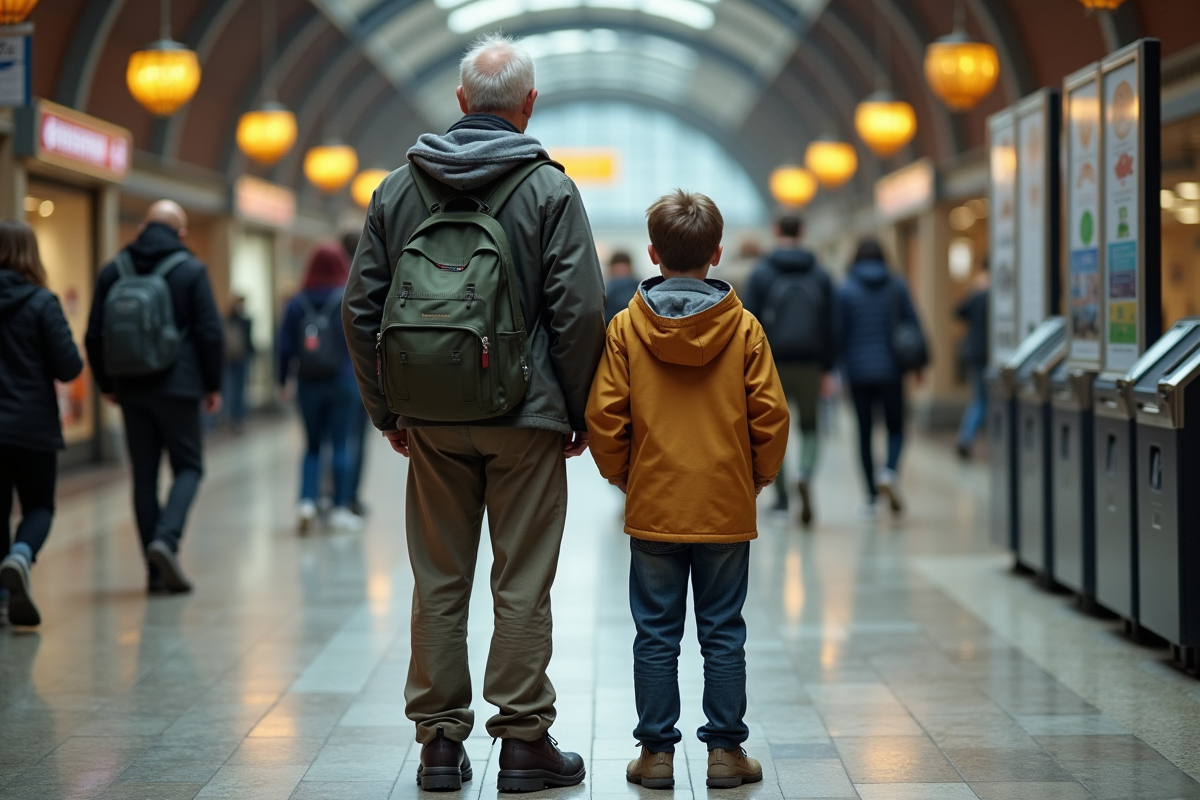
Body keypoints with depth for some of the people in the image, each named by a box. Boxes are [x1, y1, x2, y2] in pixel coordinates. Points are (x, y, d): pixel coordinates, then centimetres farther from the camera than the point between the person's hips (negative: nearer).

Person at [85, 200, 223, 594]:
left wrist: (107, 384, 17)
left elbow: (94, 335, 8)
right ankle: (166, 538, -18)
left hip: (131, 388, 4)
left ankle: (156, 571, 6)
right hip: (178, 385, -3)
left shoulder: (113, 270, 7)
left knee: (144, 474, 8)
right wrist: (212, 385, 4)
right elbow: (210, 332, -6)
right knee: (188, 467, 6)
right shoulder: (191, 270, -3)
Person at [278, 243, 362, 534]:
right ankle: (340, 508, 3)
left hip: (308, 385, 2)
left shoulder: (297, 303, 1)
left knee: (313, 445, 12)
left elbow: (286, 346, -1)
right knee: (340, 444, 2)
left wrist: (283, 380, 9)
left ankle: (307, 501, -4)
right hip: (343, 382, -2)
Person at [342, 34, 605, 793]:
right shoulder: (548, 188, -6)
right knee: (522, 584, 3)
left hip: (432, 420, 3)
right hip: (526, 418, -3)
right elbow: (579, 310, -11)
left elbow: (361, 309, 6)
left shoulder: (399, 187, 6)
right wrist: (580, 411, 0)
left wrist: (389, 410, 12)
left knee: (439, 581, 9)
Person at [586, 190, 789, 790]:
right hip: (727, 508, 0)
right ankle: (726, 749, 10)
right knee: (722, 633, 7)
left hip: (652, 509, 0)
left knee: (656, 635, 7)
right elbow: (771, 415, -4)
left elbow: (604, 417, -5)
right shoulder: (744, 328, -3)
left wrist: (620, 474, 11)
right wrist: (759, 476, 12)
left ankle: (656, 751, 10)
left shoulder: (626, 327, -4)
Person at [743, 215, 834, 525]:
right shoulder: (820, 275, 5)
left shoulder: (761, 273, -1)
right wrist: (827, 370, 8)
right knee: (810, 427, 13)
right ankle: (805, 476, -16)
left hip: (773, 363, -1)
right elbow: (828, 325, 4)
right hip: (809, 365, 1)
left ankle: (781, 498, 10)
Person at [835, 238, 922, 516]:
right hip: (890, 369, 0)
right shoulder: (897, 287, 0)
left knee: (865, 432, 9)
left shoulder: (845, 290, -3)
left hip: (859, 371, 0)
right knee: (895, 428, 12)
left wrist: (840, 366, 6)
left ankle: (872, 496, 8)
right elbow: (913, 325, 1)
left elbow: (839, 333, -4)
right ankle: (888, 472, -17)